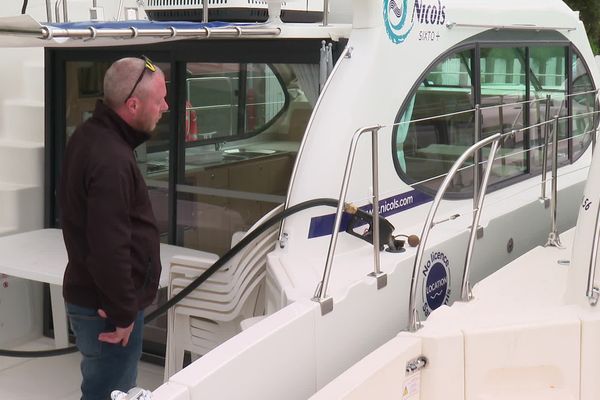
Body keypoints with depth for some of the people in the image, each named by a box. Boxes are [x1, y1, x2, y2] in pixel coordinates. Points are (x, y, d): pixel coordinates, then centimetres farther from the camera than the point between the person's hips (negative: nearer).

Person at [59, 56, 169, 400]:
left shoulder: (94, 135, 7)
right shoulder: (111, 160, -26)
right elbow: (109, 249, -28)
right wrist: (123, 312, -18)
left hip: (89, 295, 10)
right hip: (107, 309, -10)